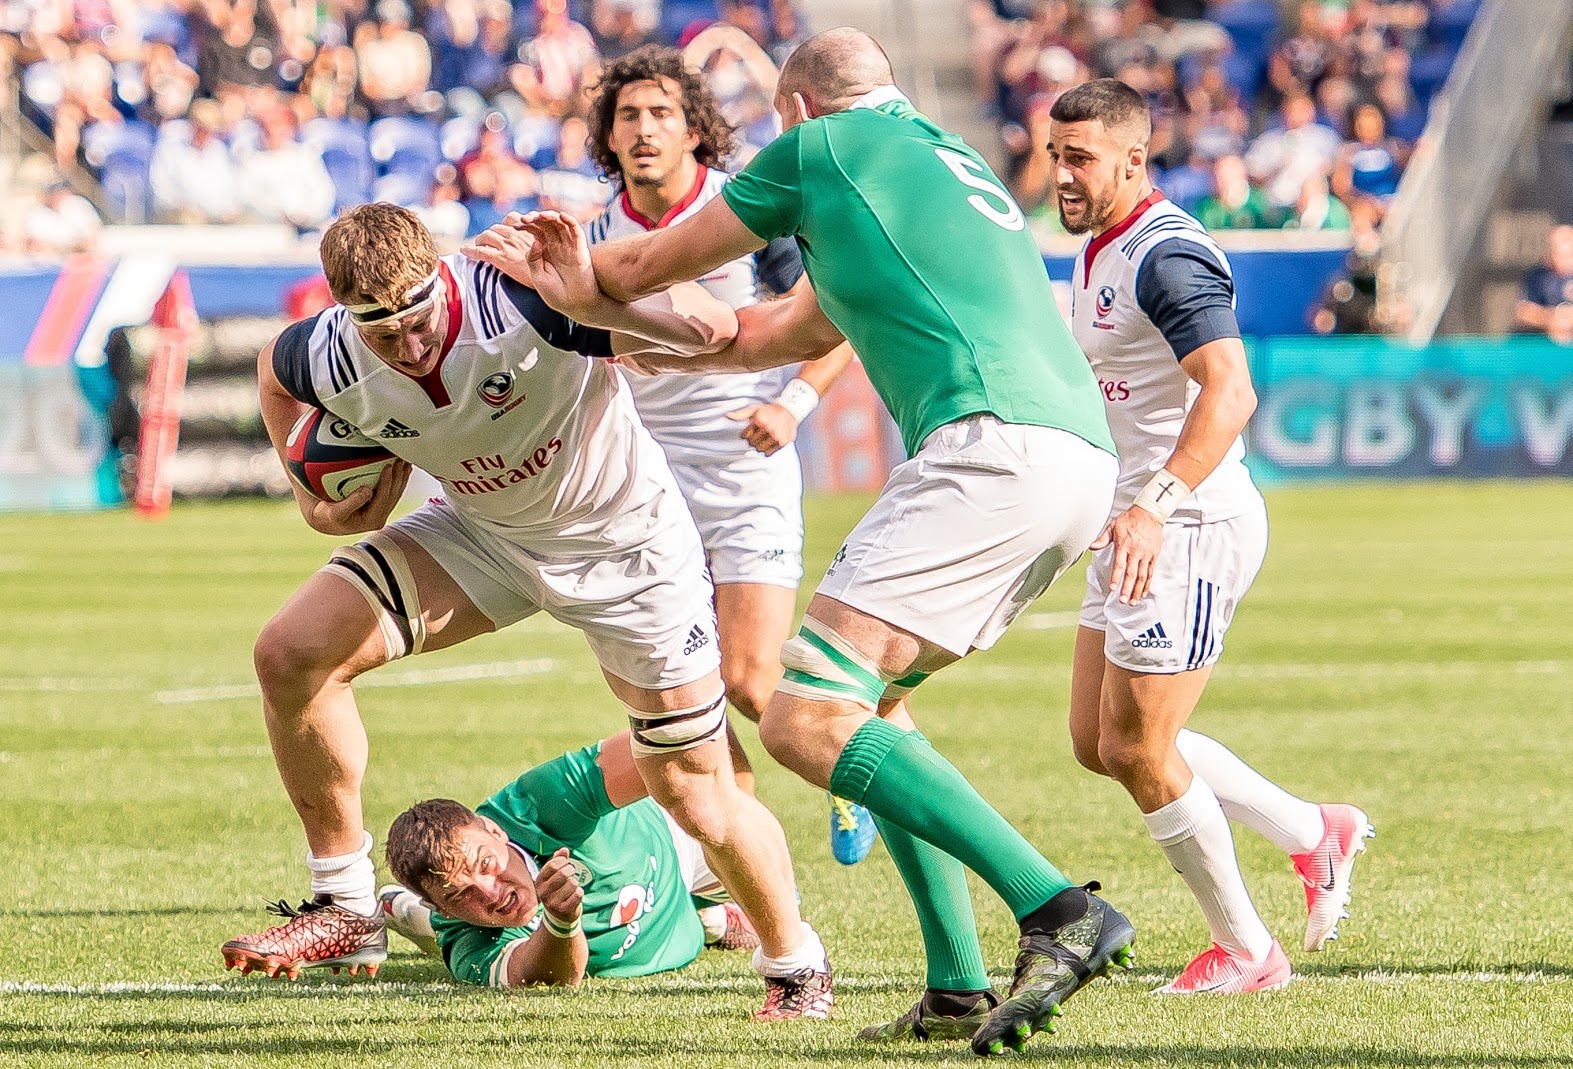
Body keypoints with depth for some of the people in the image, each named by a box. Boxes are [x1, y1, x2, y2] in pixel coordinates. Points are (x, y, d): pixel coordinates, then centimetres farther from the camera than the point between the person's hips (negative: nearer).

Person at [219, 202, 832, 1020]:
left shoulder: (517, 299, -36)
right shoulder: (331, 363, -21)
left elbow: (710, 327, -41)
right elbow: (273, 370, 7)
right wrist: (311, 501, -3)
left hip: (623, 543, -4)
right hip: (481, 533, 4)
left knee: (699, 802, -3)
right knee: (291, 653, -13)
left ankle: (796, 967, 26)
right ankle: (346, 913, 1)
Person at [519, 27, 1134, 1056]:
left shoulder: (823, 144, 8)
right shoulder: (948, 158, 32)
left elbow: (652, 264, 20)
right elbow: (794, 332, 43)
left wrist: (589, 281, 42)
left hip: (995, 446, -9)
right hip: (1083, 453, 9)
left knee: (805, 717, -13)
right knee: (864, 694, 22)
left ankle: (1059, 911, -22)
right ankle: (958, 989, 13)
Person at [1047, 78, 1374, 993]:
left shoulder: (1168, 255, -19)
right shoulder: (1097, 252, 14)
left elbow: (1230, 391, -30)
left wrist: (1157, 504, -40)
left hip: (1190, 530, -10)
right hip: (1137, 529, 10)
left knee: (1137, 750, -8)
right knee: (1099, 741, 12)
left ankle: (1245, 951, 6)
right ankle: (1315, 835, 23)